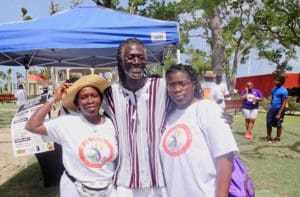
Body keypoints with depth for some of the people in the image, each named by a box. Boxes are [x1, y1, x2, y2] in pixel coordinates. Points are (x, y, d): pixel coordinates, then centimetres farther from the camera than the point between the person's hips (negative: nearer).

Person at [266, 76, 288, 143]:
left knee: (278, 125, 5)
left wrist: (279, 113, -21)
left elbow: (284, 103, -17)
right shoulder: (274, 89, 10)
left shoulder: (283, 91, -15)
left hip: (279, 109, -7)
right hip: (272, 108, 7)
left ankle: (277, 138, 18)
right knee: (269, 123, 8)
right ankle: (269, 137, 22)